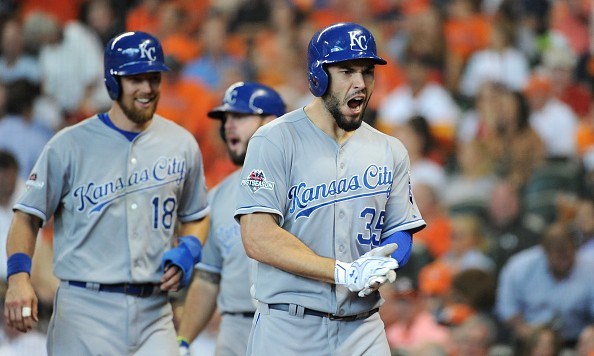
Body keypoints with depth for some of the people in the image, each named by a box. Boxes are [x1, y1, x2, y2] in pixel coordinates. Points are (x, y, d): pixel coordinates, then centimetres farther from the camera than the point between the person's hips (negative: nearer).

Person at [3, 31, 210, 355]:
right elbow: (28, 216, 1)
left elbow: (196, 216, 23)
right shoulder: (69, 145, 0)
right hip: (84, 313, -3)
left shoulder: (182, 145, 10)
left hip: (153, 313, 3)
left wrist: (187, 251, 1)